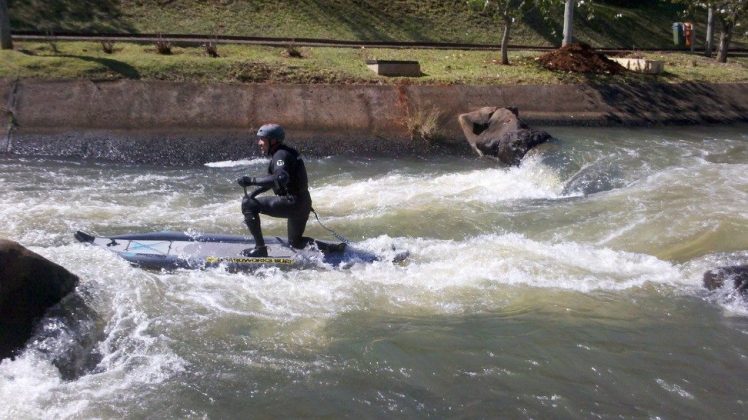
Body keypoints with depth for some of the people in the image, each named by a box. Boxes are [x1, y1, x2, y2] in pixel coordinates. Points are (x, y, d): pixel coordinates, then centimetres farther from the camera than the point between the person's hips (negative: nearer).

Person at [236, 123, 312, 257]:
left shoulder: (281, 155, -14)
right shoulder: (283, 153, 16)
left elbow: (281, 178, -32)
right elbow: (274, 179, 27)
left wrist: (251, 180, -30)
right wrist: (255, 192, 19)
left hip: (292, 203, -10)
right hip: (303, 205, 10)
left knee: (248, 204, -12)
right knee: (296, 242, 29)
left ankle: (260, 248, -10)